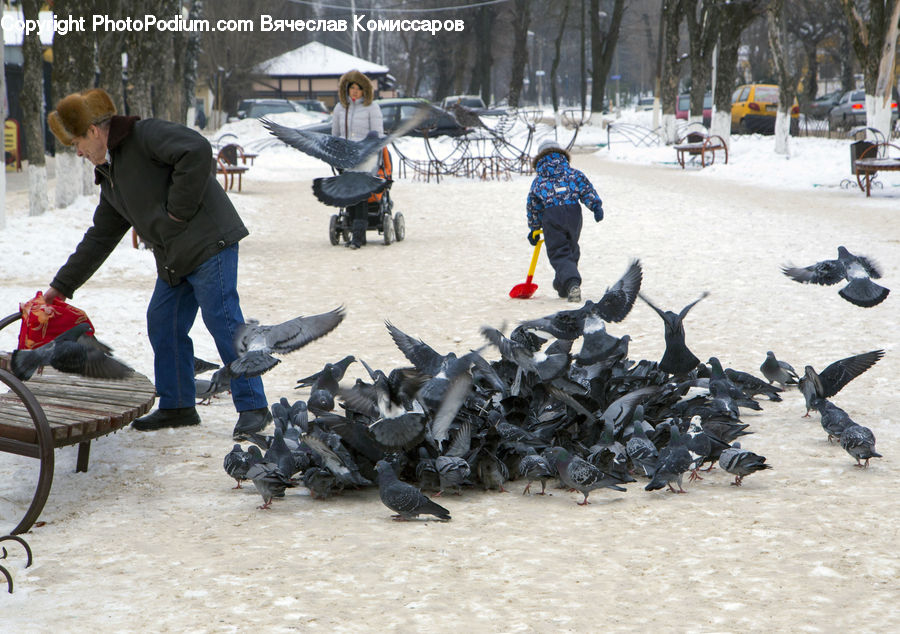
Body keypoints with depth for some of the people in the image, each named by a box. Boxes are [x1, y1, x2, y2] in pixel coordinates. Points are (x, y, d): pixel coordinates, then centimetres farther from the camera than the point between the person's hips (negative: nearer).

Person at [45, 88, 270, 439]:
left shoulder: (144, 135, -9)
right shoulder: (110, 176, 20)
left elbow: (197, 151, -25)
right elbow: (99, 238, 26)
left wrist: (179, 210, -18)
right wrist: (61, 286, 26)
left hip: (208, 242, -10)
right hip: (173, 259, 10)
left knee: (223, 321, -9)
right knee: (163, 324, 10)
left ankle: (253, 406, -3)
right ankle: (177, 406, 20)